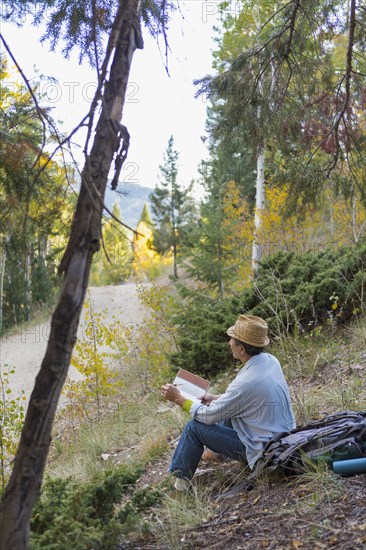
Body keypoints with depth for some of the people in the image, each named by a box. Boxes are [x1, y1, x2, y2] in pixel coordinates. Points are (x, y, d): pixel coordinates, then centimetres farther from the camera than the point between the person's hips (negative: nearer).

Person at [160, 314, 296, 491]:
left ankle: (180, 480, 12)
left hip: (264, 449, -8)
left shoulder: (247, 382, -30)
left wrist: (179, 399, -5)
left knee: (194, 427, -5)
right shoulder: (270, 360, -5)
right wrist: (217, 398, 9)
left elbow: (210, 416, -17)